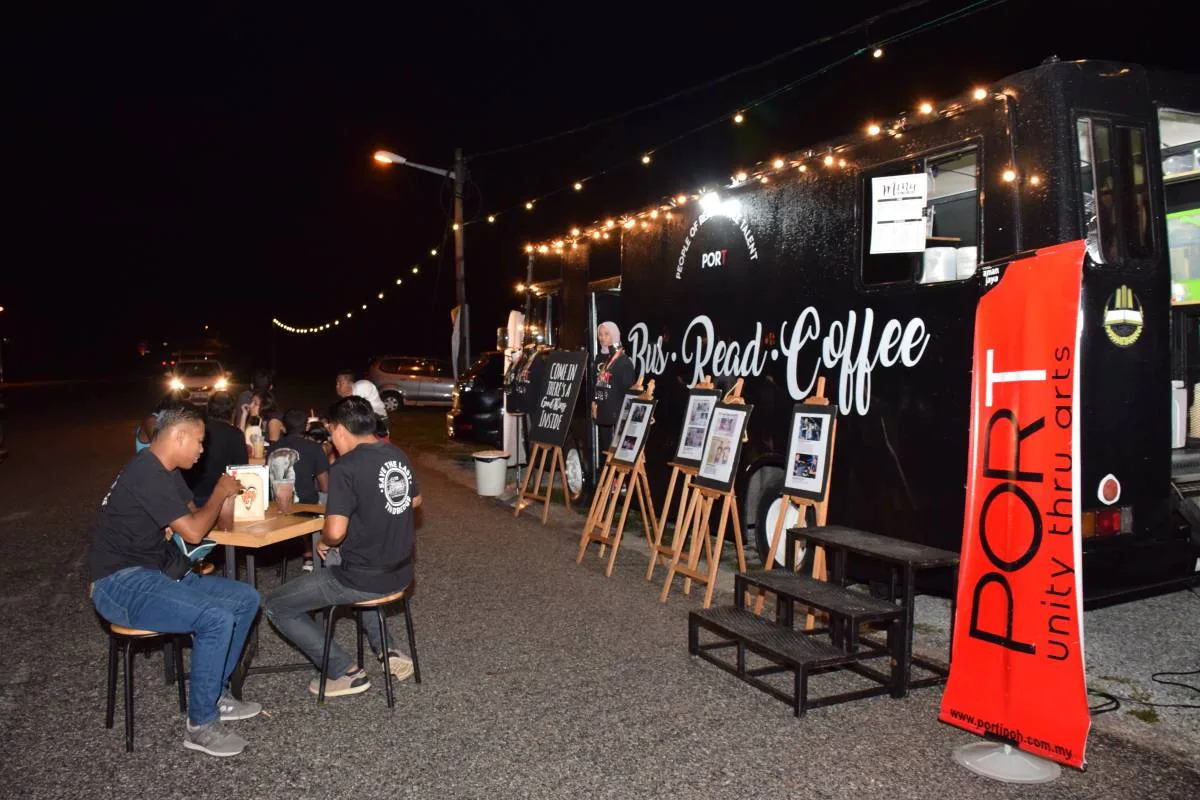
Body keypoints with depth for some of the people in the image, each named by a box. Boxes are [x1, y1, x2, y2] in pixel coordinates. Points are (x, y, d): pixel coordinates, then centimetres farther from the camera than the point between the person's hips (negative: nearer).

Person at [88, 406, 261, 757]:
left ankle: (216, 693, 12)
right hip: (122, 584, -10)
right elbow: (193, 532, -20)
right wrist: (220, 492, -5)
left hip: (157, 575, 10)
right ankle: (200, 725, -12)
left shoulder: (166, 472, 12)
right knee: (217, 618, -28)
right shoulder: (146, 474, -21)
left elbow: (195, 513, 17)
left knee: (246, 598, 2)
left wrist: (228, 496, -3)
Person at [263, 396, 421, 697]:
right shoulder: (397, 454, 2)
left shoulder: (345, 467, -20)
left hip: (365, 580, -8)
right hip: (401, 572, 8)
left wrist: (323, 543, -5)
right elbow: (415, 501, 18)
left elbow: (335, 532, -26)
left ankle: (346, 672, 7)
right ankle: (386, 649, 26)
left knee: (276, 607, 9)